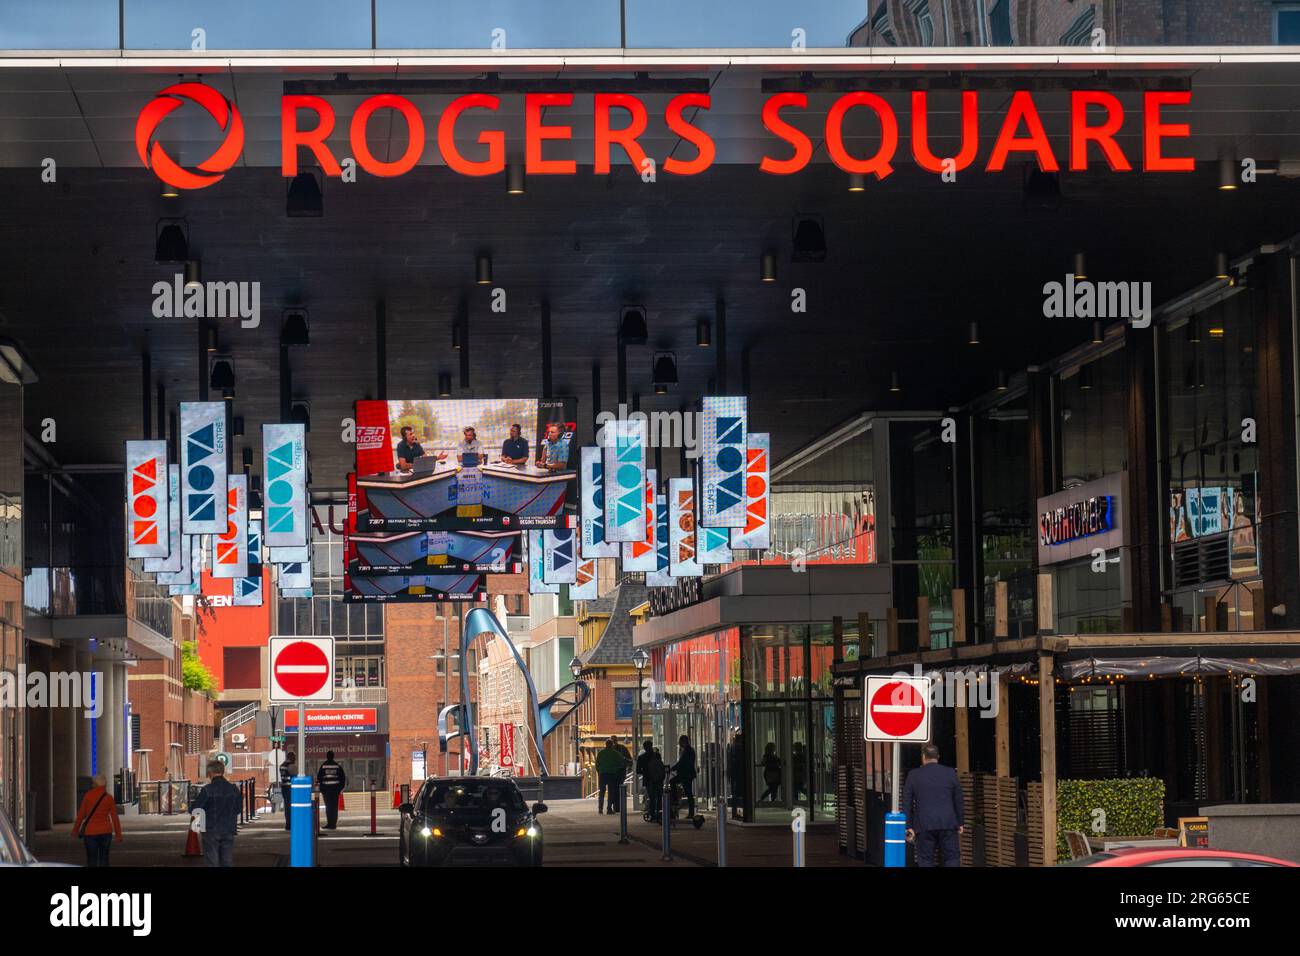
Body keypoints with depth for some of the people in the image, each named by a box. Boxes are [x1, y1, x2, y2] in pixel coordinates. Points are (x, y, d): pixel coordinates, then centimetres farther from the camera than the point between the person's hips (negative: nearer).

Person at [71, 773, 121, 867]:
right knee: (104, 859, 8)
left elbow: (81, 814, -2)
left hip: (90, 832, -1)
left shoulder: (88, 795, -5)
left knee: (91, 860, 2)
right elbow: (114, 817, -1)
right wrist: (118, 834, 4)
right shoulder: (109, 797, -1)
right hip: (105, 832, 1)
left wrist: (75, 830, 7)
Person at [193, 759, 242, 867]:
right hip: (229, 831, 4)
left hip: (211, 830, -4)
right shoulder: (234, 789, 1)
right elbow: (238, 809, 11)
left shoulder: (207, 790, -13)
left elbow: (195, 809, -8)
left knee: (212, 862, 0)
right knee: (227, 862, 9)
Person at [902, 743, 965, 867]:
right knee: (952, 858, 4)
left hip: (924, 825, 0)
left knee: (926, 860, 3)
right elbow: (959, 800, 6)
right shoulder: (950, 773, 3)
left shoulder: (913, 775, 3)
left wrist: (908, 826, 5)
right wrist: (960, 823, 13)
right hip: (947, 824, 0)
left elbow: (906, 803, 3)